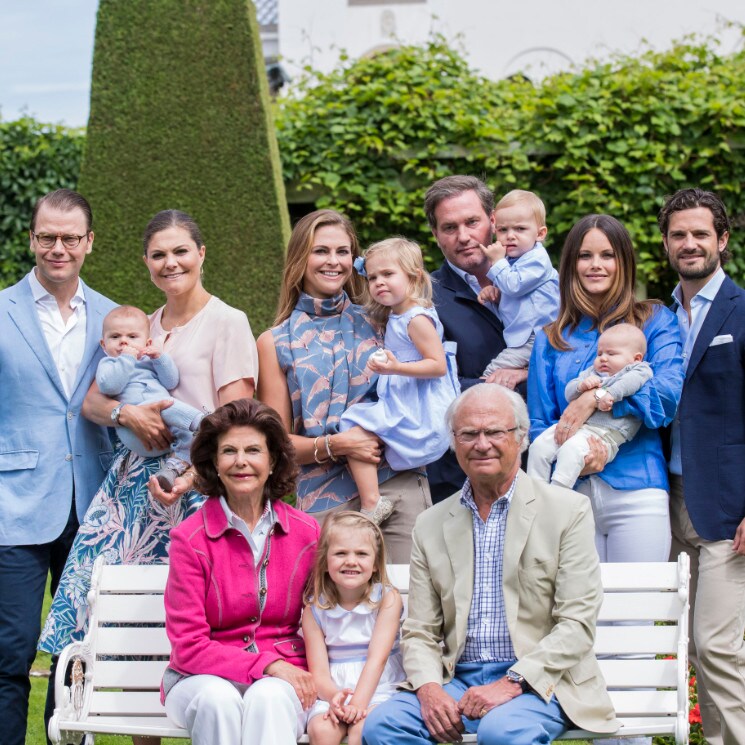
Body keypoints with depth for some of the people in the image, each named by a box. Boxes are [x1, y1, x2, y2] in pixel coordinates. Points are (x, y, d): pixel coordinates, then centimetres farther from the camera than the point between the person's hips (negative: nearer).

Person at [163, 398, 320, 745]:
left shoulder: (306, 532, 3)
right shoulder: (190, 538, -5)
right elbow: (188, 646, -7)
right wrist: (266, 664, -19)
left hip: (282, 680, 1)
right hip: (203, 679, -1)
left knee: (268, 697, -34)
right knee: (218, 698, -35)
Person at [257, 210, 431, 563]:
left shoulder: (375, 323, 12)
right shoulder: (276, 342, 7)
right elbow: (279, 443, 5)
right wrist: (335, 445, -11)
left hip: (400, 484, 1)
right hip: (326, 499, -1)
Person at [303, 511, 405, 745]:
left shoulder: (387, 599, -1)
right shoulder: (315, 609, 3)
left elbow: (377, 658, -10)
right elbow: (319, 671, -2)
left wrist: (358, 702, -24)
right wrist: (334, 698, -25)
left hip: (377, 691, -2)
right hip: (332, 694, 2)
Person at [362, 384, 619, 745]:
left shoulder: (568, 510, 2)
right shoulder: (431, 525, 13)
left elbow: (577, 624, -5)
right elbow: (419, 633, 11)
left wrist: (512, 682, -17)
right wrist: (428, 687, -11)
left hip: (536, 681, -3)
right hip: (456, 681, 4)